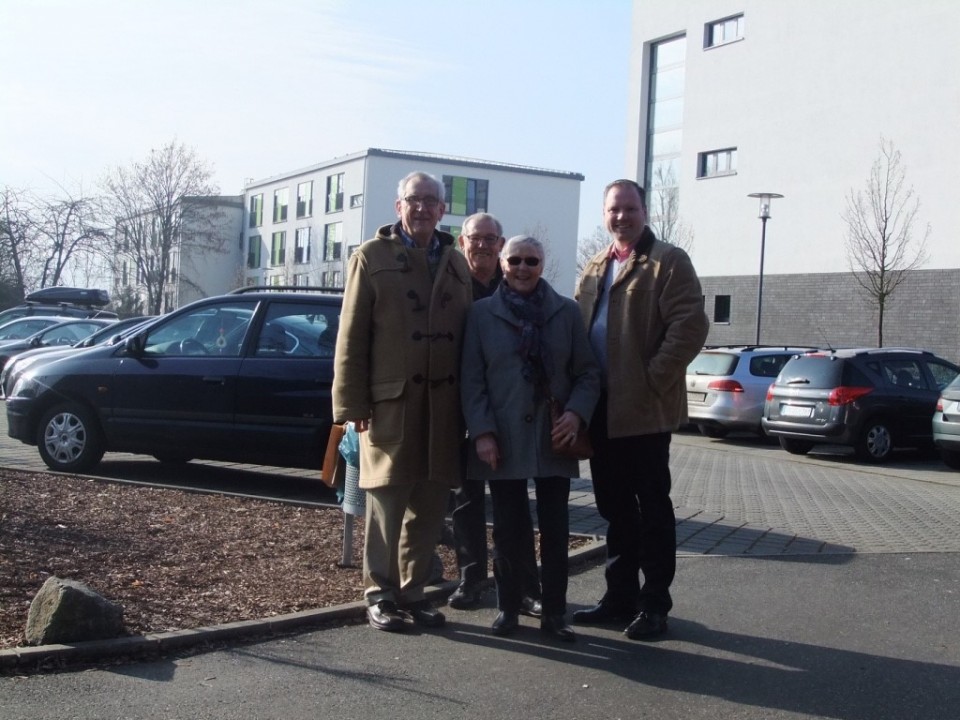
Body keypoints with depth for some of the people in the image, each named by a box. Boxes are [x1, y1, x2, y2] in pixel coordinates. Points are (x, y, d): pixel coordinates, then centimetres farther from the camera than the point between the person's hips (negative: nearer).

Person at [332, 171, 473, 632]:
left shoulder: (456, 263, 15)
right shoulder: (372, 257, 3)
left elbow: (467, 334, 12)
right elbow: (351, 337, -2)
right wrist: (353, 403, -9)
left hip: (442, 403, 4)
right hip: (390, 400, -4)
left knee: (429, 506, 8)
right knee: (387, 500, 1)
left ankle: (413, 592, 20)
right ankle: (380, 594, 13)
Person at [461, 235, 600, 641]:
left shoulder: (566, 312, 7)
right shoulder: (482, 313, 4)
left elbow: (587, 372, 7)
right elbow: (471, 379, 1)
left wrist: (577, 412, -11)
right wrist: (482, 433, -8)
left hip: (554, 439, 1)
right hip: (503, 440, -1)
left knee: (555, 529, 4)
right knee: (508, 529, 4)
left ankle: (554, 612, 12)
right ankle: (508, 608, 16)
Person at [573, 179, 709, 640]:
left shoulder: (668, 262, -4)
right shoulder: (595, 269, 18)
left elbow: (690, 325, -15)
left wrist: (654, 380, -17)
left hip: (644, 409, -7)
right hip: (601, 409, 7)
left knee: (652, 508, 2)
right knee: (615, 509, 14)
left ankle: (654, 604, 11)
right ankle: (620, 597, 24)